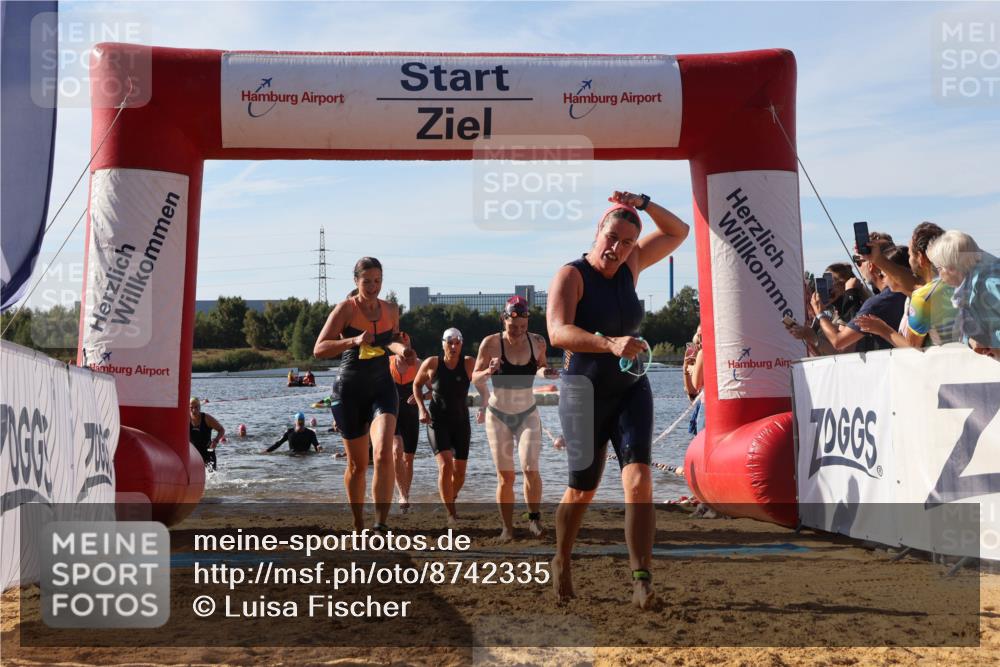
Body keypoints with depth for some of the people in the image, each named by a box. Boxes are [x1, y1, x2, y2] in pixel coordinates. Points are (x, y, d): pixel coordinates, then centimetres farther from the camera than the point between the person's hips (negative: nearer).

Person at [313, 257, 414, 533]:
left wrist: (400, 347, 0)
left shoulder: (391, 310, 5)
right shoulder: (346, 308, -8)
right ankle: (358, 525, 26)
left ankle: (381, 524, -18)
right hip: (350, 391, -2)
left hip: (382, 388, 2)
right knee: (357, 464, 7)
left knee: (384, 453, -21)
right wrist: (354, 341, -29)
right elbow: (319, 349, -15)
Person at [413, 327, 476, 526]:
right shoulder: (431, 364, -7)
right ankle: (451, 514, -14)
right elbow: (417, 385, 7)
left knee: (459, 473, 10)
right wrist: (421, 408, -5)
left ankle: (450, 500, 41)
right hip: (438, 422, -2)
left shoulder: (468, 363, -7)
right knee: (445, 466, -20)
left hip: (461, 422, 2)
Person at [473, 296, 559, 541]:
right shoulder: (491, 343, -14)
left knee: (530, 468, -16)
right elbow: (475, 378, -7)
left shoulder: (537, 342, -6)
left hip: (527, 415, 1)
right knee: (505, 476, -2)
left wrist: (545, 372, -9)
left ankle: (535, 518, 3)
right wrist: (489, 372, -28)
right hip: (498, 416, -1)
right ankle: (507, 528, 9)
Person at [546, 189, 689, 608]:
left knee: (639, 479, -16)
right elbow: (558, 332, -31)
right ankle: (561, 564, 36)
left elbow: (678, 231, 15)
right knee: (583, 490, 9)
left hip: (631, 390, 4)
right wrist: (610, 343, -47)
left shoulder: (630, 266, 3)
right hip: (585, 392, -4)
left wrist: (643, 204, -4)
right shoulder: (571, 275, -14)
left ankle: (641, 579, -19)